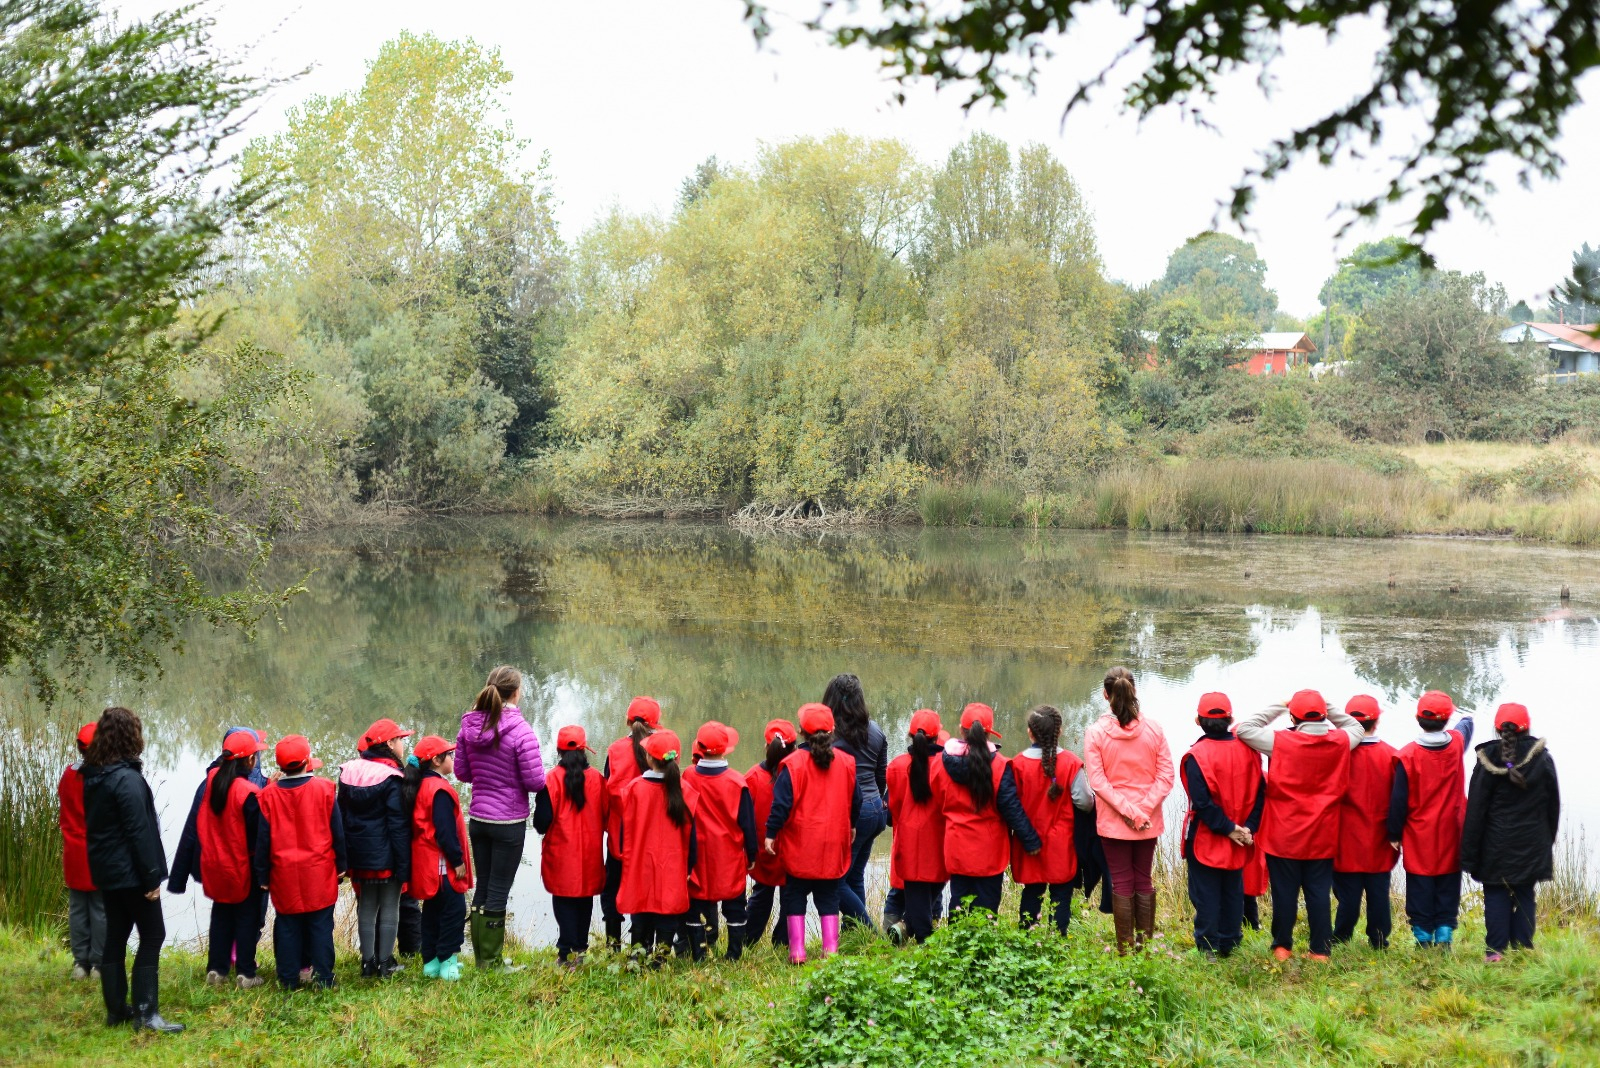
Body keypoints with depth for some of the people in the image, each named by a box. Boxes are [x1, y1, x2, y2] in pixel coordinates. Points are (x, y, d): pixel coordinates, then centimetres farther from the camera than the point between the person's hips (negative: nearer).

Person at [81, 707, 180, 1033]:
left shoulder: (93, 776, 9)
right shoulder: (128, 779, -19)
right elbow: (139, 831, -20)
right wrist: (151, 876, -17)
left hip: (105, 870, 9)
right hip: (130, 871, -9)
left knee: (116, 937, 14)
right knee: (152, 936, -2)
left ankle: (116, 1009, 19)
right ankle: (145, 1013, -4)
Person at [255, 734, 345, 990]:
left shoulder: (268, 796, -4)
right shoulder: (324, 789, -6)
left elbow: (262, 839, 0)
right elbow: (337, 831, 0)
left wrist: (262, 874, 9)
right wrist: (341, 864, 12)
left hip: (284, 873, 1)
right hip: (320, 872, -1)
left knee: (288, 926, 9)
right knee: (321, 925, 6)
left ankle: (289, 979, 13)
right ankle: (323, 977, 8)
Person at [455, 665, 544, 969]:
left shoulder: (469, 727, 0)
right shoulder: (520, 730, -19)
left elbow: (461, 771, 9)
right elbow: (535, 781, -17)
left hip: (478, 819, 6)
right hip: (509, 822, -6)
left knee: (483, 887, 16)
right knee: (499, 891, 3)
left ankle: (481, 958, 24)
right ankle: (491, 962, 11)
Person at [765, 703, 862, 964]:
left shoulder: (793, 763, -12)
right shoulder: (846, 762, 1)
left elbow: (781, 803, -13)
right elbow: (855, 799, 11)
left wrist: (771, 833, -5)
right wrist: (852, 826, 27)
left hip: (799, 845, -3)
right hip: (834, 844, 3)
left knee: (794, 896, 8)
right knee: (829, 896, 13)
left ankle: (797, 951, 4)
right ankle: (830, 949, 8)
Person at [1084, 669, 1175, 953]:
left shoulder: (1095, 732, -11)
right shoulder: (1153, 729, -5)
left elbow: (1097, 780, -15)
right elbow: (1166, 776, -8)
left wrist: (1128, 811, -14)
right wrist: (1143, 809, -11)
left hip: (1113, 821, -2)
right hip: (1149, 822, 2)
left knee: (1122, 884, 8)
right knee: (1144, 881, 15)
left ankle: (1126, 949, 11)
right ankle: (1146, 945, 18)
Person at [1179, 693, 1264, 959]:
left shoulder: (1196, 756, -17)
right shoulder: (1248, 751, -1)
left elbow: (1202, 802, -21)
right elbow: (1259, 793, -2)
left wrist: (1228, 829, -15)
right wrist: (1248, 828, -5)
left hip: (1205, 840, -5)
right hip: (1238, 845, 5)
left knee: (1206, 894, 4)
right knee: (1233, 891, 16)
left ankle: (1207, 948, 5)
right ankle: (1229, 944, 22)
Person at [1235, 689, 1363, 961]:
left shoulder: (1281, 741, -14)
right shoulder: (1340, 742, -5)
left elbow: (1243, 728, -8)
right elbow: (1357, 728, 17)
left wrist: (1278, 707, -3)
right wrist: (1328, 709, 7)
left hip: (1284, 835, -2)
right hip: (1322, 837, 2)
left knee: (1285, 893, 7)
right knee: (1319, 893, 7)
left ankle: (1282, 947, 15)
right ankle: (1320, 950, 10)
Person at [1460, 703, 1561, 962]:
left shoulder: (1487, 761, -8)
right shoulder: (1542, 759, -2)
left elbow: (1475, 810, -6)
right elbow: (1553, 804, 7)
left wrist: (1469, 854, -1)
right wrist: (1547, 841, 19)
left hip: (1496, 846, -2)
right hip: (1532, 845, 2)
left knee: (1496, 895, 4)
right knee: (1525, 896, 10)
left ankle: (1495, 950, 1)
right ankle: (1523, 948, 10)